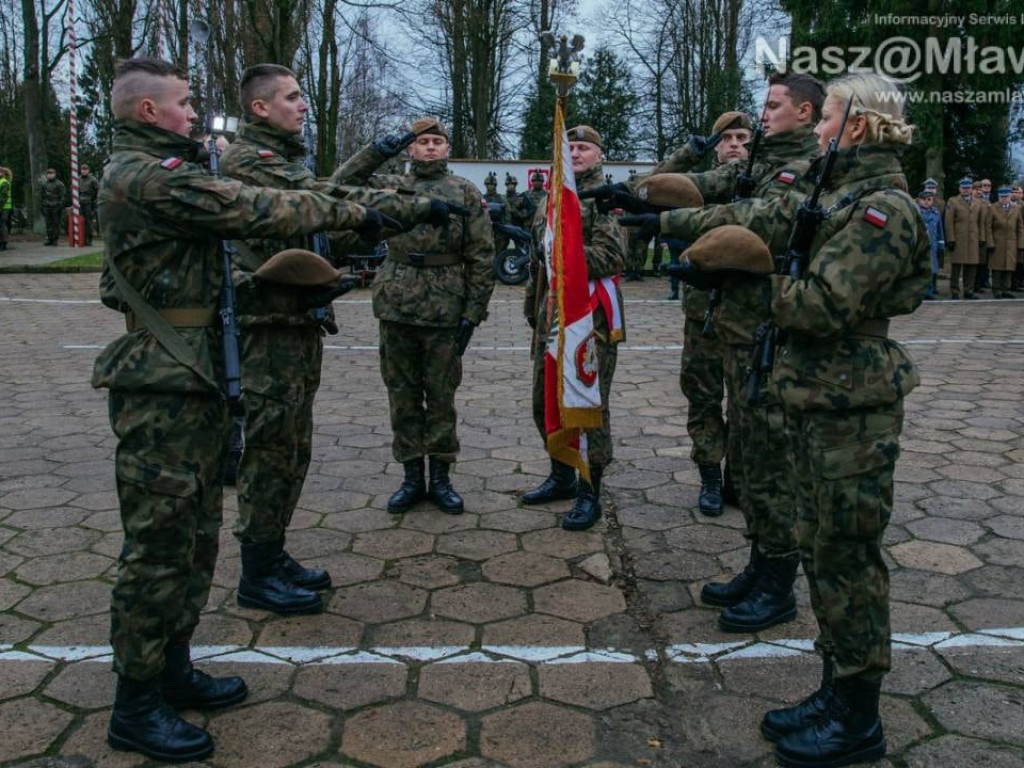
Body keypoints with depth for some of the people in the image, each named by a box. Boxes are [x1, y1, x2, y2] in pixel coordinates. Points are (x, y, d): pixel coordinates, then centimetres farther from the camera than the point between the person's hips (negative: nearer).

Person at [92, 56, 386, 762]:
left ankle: (173, 669, 28)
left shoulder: (153, 173, 19)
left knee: (196, 535, 16)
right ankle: (136, 708, 9)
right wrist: (349, 213, -9)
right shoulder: (148, 177, -16)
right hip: (163, 387, -11)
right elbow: (255, 211, -18)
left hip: (192, 380, 11)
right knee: (161, 543, -3)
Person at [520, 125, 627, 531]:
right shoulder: (551, 198, 18)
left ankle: (589, 493, 8)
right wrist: (532, 304, 25)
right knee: (546, 401, 14)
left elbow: (612, 256, -17)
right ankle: (562, 477, 31)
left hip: (591, 315, -8)